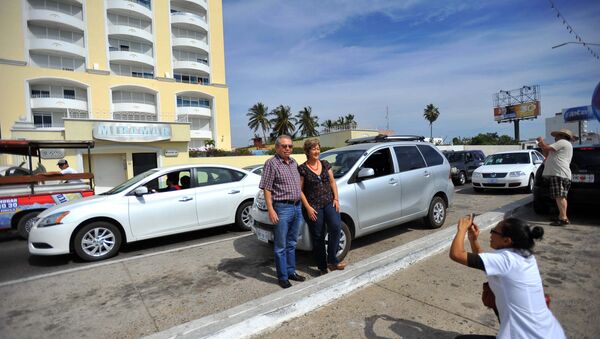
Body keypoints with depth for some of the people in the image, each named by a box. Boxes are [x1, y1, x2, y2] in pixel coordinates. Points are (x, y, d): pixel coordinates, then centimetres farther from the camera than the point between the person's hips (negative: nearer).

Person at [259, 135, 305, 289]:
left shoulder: (294, 163, 13)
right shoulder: (271, 163, -8)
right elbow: (266, 189, -12)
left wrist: (301, 205, 15)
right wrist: (271, 210, -19)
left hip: (297, 207, 7)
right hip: (282, 208, -7)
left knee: (292, 243, 17)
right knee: (281, 246, 4)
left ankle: (291, 271, 30)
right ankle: (283, 277, 16)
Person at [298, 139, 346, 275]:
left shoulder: (325, 164, 9)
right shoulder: (302, 169, -5)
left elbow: (332, 182, 13)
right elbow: (299, 190, -5)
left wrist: (336, 199, 2)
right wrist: (308, 207, -11)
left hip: (329, 203, 4)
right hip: (313, 206, -3)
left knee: (336, 227, -18)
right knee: (318, 237, 4)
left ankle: (332, 260, -3)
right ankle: (322, 267, 19)